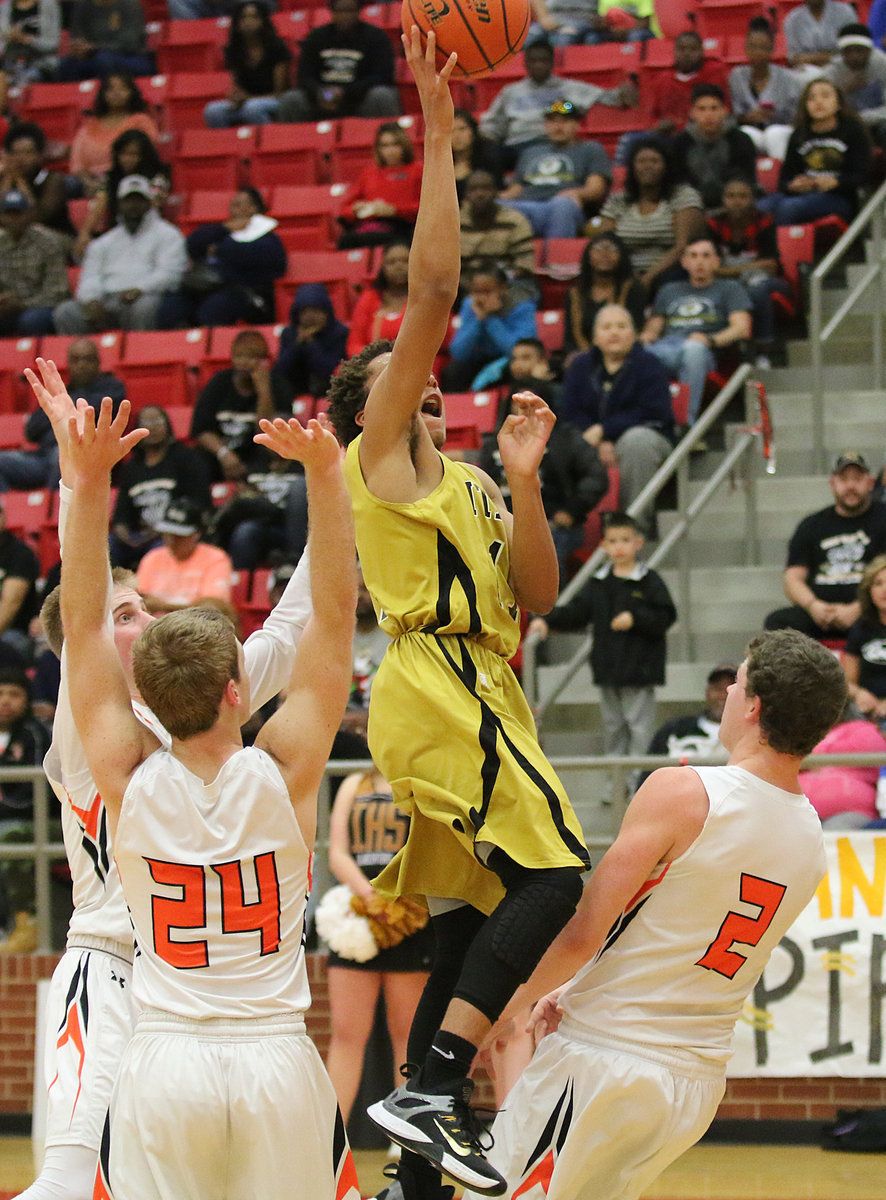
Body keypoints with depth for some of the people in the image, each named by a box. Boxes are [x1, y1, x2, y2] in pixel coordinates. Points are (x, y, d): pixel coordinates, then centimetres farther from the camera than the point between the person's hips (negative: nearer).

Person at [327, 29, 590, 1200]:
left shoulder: (469, 486, 25)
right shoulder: (378, 452, 2)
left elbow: (535, 594, 15)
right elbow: (433, 289, -9)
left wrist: (524, 483, 3)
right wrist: (438, 138, -11)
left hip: (475, 696, 9)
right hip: (439, 688, -9)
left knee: (467, 929, 8)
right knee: (552, 874, -21)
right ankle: (432, 1089, -27)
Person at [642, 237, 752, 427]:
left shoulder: (729, 288, 23)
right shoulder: (669, 291, 37)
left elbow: (742, 329, 8)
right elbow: (654, 327, 29)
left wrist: (711, 339, -12)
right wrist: (647, 336, 2)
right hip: (665, 346, 3)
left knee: (694, 348, -43)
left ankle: (686, 422, -50)